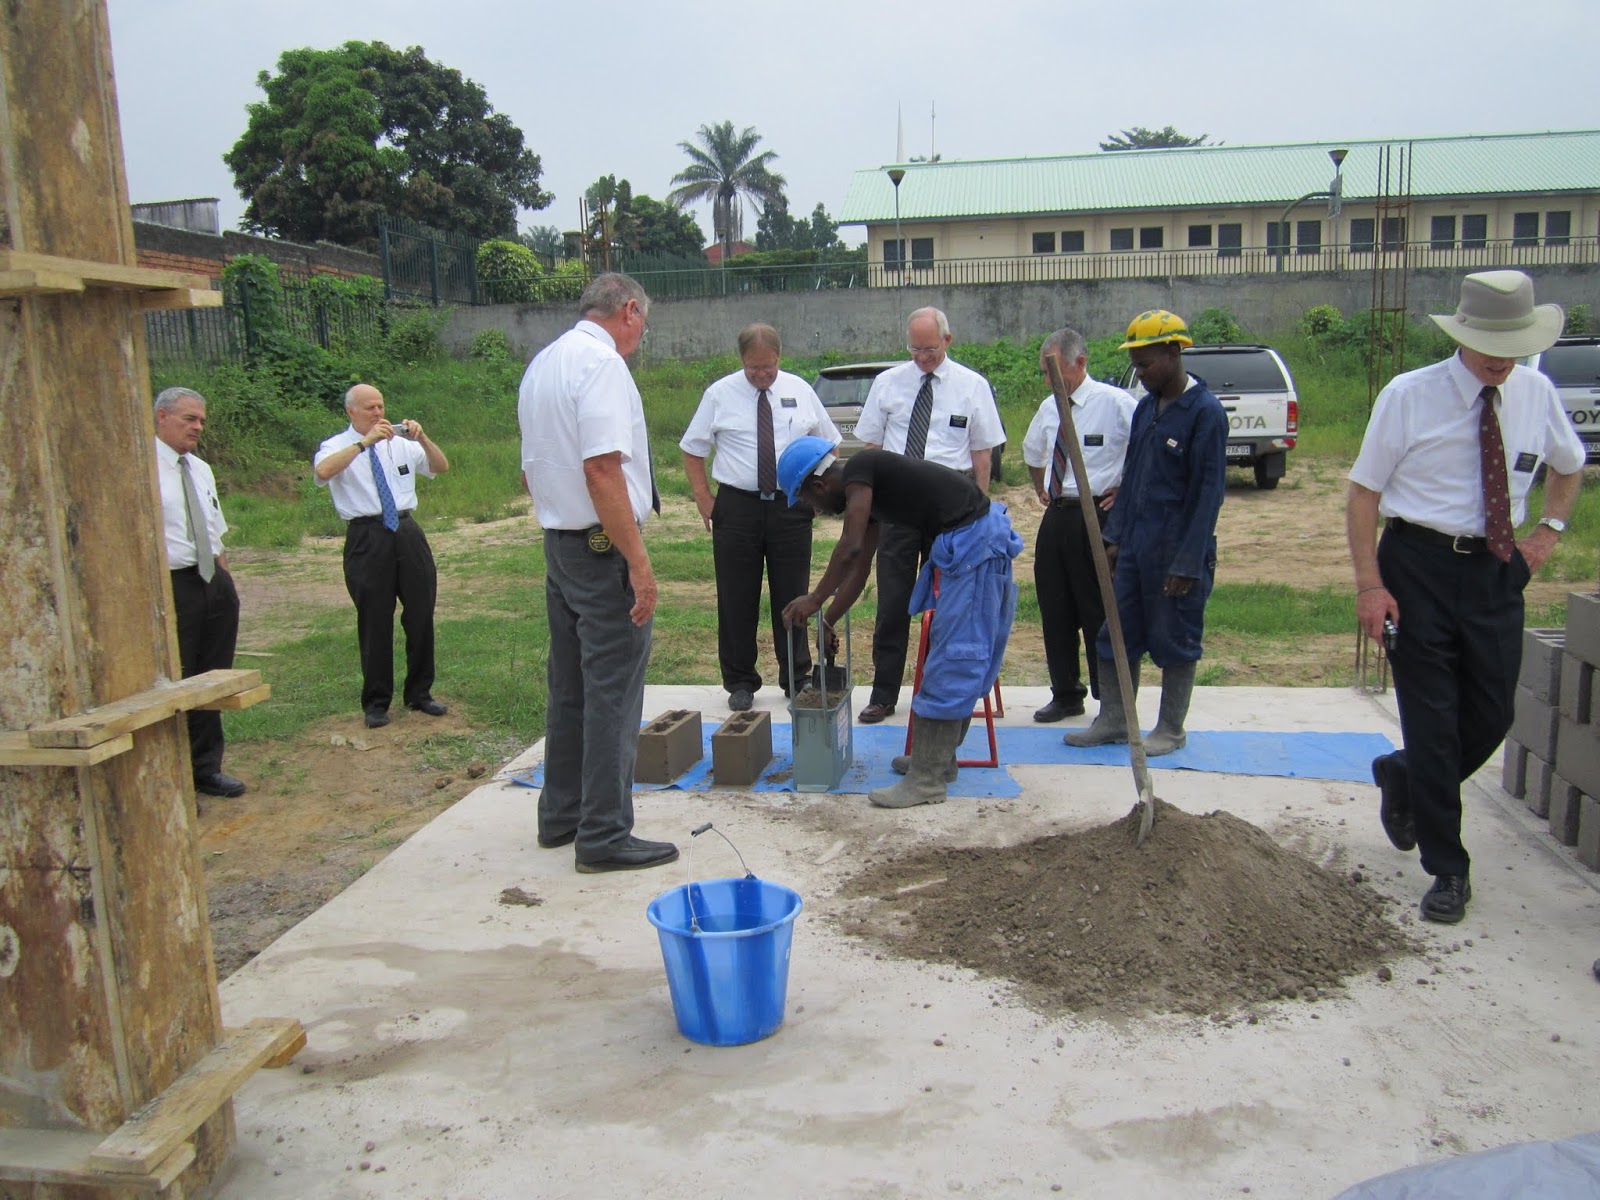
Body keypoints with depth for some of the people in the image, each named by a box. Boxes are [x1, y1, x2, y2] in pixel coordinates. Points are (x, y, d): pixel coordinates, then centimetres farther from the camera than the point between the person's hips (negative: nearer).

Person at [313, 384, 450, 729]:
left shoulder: (401, 443, 12)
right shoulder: (338, 447, 0)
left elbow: (441, 467, 6)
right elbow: (322, 471, -22)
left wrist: (422, 438, -11)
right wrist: (366, 442, -26)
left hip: (407, 531, 4)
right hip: (367, 538, -4)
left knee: (421, 615, 8)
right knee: (374, 621, 3)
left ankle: (419, 693, 24)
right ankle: (376, 703, 16)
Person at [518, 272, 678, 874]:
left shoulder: (541, 365, 14)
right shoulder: (601, 361, -15)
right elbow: (602, 469, -23)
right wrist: (639, 563, -22)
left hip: (558, 544, 9)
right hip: (604, 550, -9)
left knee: (568, 688, 18)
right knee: (612, 695, -2)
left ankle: (560, 817, 29)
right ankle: (605, 836, 6)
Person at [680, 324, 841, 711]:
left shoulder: (799, 390, 6)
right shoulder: (720, 394, 1)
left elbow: (828, 443, 16)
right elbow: (692, 449, 7)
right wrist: (702, 497, -2)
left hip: (791, 506, 1)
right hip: (737, 506, -1)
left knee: (792, 596, 7)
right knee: (737, 599, 3)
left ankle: (796, 680, 19)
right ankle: (740, 683, 16)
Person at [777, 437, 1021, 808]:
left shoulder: (857, 471, -9)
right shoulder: (868, 490, 20)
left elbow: (850, 548, -16)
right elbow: (860, 568, 26)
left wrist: (815, 599, -5)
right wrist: (828, 621, 30)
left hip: (971, 540, -10)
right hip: (968, 541, 10)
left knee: (953, 657, -7)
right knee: (954, 654, 16)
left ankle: (927, 780, -3)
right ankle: (938, 759, 27)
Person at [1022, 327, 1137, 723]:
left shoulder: (1115, 402, -11)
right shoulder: (1049, 407, 11)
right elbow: (1032, 450, 31)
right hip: (1055, 515, 7)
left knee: (1100, 613, -2)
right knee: (1054, 609, 11)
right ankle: (1065, 695, 24)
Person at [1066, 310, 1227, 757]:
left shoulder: (1205, 412, -13)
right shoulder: (1146, 407, 11)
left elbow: (1208, 491, -15)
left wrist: (1187, 563, -17)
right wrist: (1114, 535, 13)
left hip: (1176, 552, -7)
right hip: (1133, 547, 8)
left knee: (1174, 641, 5)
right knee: (1116, 635, 11)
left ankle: (1171, 729, 20)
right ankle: (1113, 720, 23)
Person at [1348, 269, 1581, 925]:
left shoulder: (1536, 392, 4)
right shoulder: (1409, 396, -9)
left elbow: (1570, 466, 24)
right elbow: (1364, 492, -7)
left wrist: (1549, 531, 9)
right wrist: (1370, 585, -14)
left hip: (1497, 570, 4)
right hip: (1419, 567, -4)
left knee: (1492, 717, 8)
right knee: (1432, 720, 0)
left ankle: (1401, 777, 39)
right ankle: (1448, 870, 13)